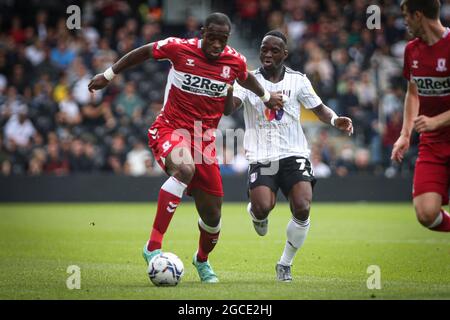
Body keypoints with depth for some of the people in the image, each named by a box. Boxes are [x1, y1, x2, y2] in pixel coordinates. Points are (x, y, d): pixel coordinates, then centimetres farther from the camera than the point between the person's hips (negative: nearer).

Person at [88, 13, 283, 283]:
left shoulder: (235, 62, -2)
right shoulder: (179, 48, -11)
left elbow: (245, 78, 23)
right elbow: (144, 52, 6)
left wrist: (266, 97, 39)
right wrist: (108, 75, 12)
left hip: (204, 140, 4)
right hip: (170, 129, -4)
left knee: (212, 217, 7)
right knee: (185, 168, -40)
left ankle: (202, 260, 42)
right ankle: (154, 246, -37)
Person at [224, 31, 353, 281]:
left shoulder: (297, 80, 8)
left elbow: (319, 109, 13)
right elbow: (228, 109, -10)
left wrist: (335, 120, -8)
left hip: (294, 155, 1)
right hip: (261, 157, -1)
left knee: (302, 209, -18)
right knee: (263, 208, -24)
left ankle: (285, 264, 5)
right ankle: (256, 214, 19)